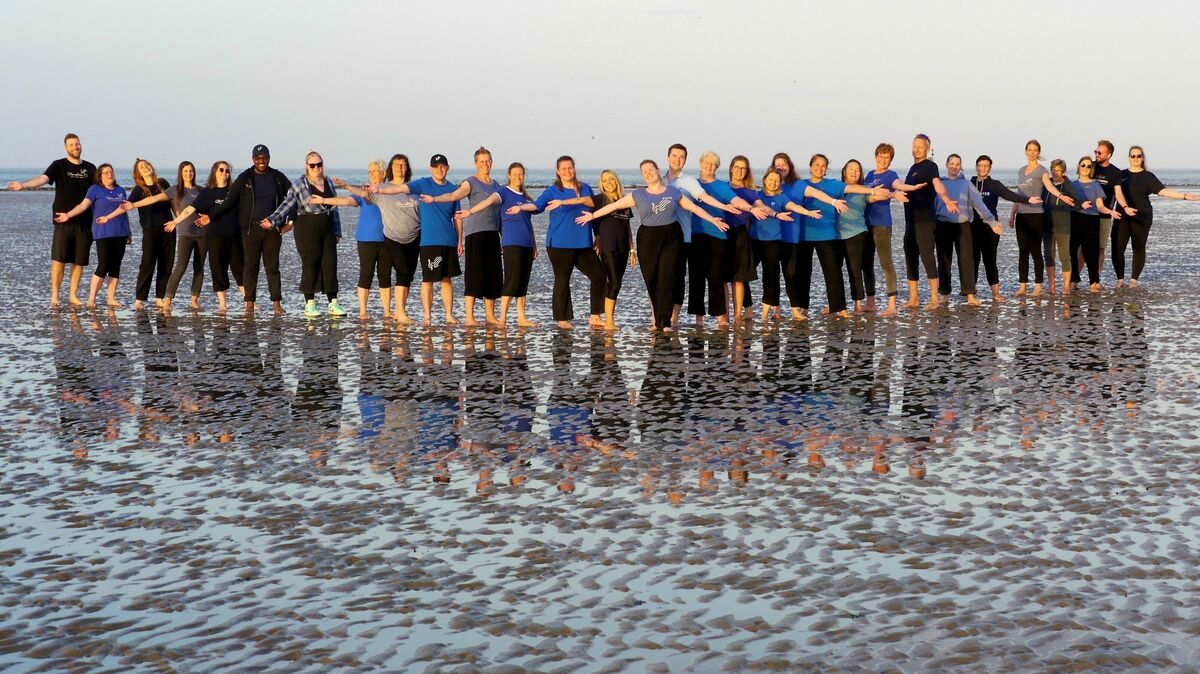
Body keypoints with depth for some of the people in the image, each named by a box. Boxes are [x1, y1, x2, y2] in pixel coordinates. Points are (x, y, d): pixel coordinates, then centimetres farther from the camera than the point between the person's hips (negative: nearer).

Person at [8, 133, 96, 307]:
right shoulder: (59, 165, 2)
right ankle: (55, 295, 1)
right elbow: (42, 179, -13)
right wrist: (23, 185, -31)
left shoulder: (90, 168, 11)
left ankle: (73, 295, 12)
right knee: (59, 258, -7)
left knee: (79, 260, 4)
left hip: (84, 222, 3)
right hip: (63, 220, -3)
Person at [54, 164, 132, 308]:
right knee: (103, 266, -11)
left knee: (115, 267, 3)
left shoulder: (121, 190, 15)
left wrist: (129, 233, 20)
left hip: (120, 234, 5)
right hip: (103, 234, -5)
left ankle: (111, 298, 8)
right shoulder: (95, 189, 1)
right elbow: (83, 205, -12)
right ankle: (91, 298, -5)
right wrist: (68, 215, -27)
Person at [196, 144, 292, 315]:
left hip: (273, 229, 1)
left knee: (273, 267, 1)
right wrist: (211, 216, -4)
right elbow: (229, 201, 3)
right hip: (251, 229, -1)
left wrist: (291, 221, 5)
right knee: (250, 267, 0)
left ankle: (277, 304, 3)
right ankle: (249, 304, 3)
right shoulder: (244, 178, 3)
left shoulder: (278, 178, 7)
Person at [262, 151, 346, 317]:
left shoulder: (329, 184, 13)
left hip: (327, 229, 5)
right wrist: (273, 220, -16)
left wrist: (337, 232, 16)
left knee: (330, 265, 3)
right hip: (307, 229, -5)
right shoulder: (299, 185, -2)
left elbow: (334, 209, 17)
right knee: (310, 265, -4)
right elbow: (286, 205, -5)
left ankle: (333, 304, 8)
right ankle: (309, 305, 2)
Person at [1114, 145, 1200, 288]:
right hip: (1122, 217, 2)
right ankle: (1120, 278, 7)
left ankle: (1134, 279, 13)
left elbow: (1164, 191, -6)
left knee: (1139, 248, 2)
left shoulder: (1148, 177, 2)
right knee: (1117, 248, -6)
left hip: (1141, 218, -2)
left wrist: (1185, 196, -14)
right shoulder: (1121, 175, 11)